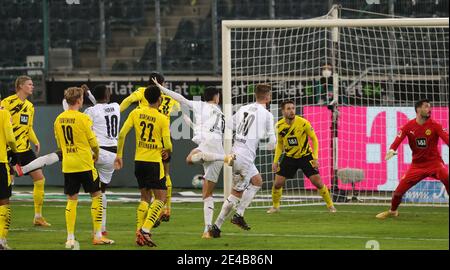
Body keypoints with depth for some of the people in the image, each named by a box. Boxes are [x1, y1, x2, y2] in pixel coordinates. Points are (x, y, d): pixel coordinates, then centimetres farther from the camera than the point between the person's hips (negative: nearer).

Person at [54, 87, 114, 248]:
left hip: (67, 165, 5)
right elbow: (93, 142, -8)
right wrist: (96, 154, 12)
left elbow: (59, 144, 13)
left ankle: (70, 238, 3)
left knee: (71, 199, 8)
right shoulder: (83, 118, -12)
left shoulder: (59, 120, 5)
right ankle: (98, 236, 5)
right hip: (84, 164, -5)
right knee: (96, 195, 7)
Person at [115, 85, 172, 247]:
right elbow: (167, 144, -12)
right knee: (160, 197, 0)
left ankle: (139, 232, 9)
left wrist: (119, 155, 7)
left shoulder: (136, 113, 2)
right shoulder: (163, 119, -9)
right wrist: (167, 150, 12)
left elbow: (122, 134, -2)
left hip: (139, 160, 5)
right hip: (154, 161, -5)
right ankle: (145, 230, -15)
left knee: (145, 197, 17)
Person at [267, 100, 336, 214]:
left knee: (317, 182, -10)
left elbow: (314, 139, -9)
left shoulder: (303, 123, -19)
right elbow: (279, 144, 7)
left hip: (305, 156, -2)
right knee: (277, 183, -6)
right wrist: (275, 161, 1)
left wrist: (315, 158, -16)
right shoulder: (280, 126, -9)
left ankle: (330, 205, 8)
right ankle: (275, 206, 18)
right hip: (289, 157, 3)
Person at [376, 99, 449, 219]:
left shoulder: (435, 126, -9)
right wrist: (392, 150, -38)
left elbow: (446, 138, -22)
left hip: (434, 163, -2)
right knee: (400, 188, 0)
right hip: (417, 164, 2)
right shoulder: (408, 126, -4)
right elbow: (398, 139, -17)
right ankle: (392, 211, 28)